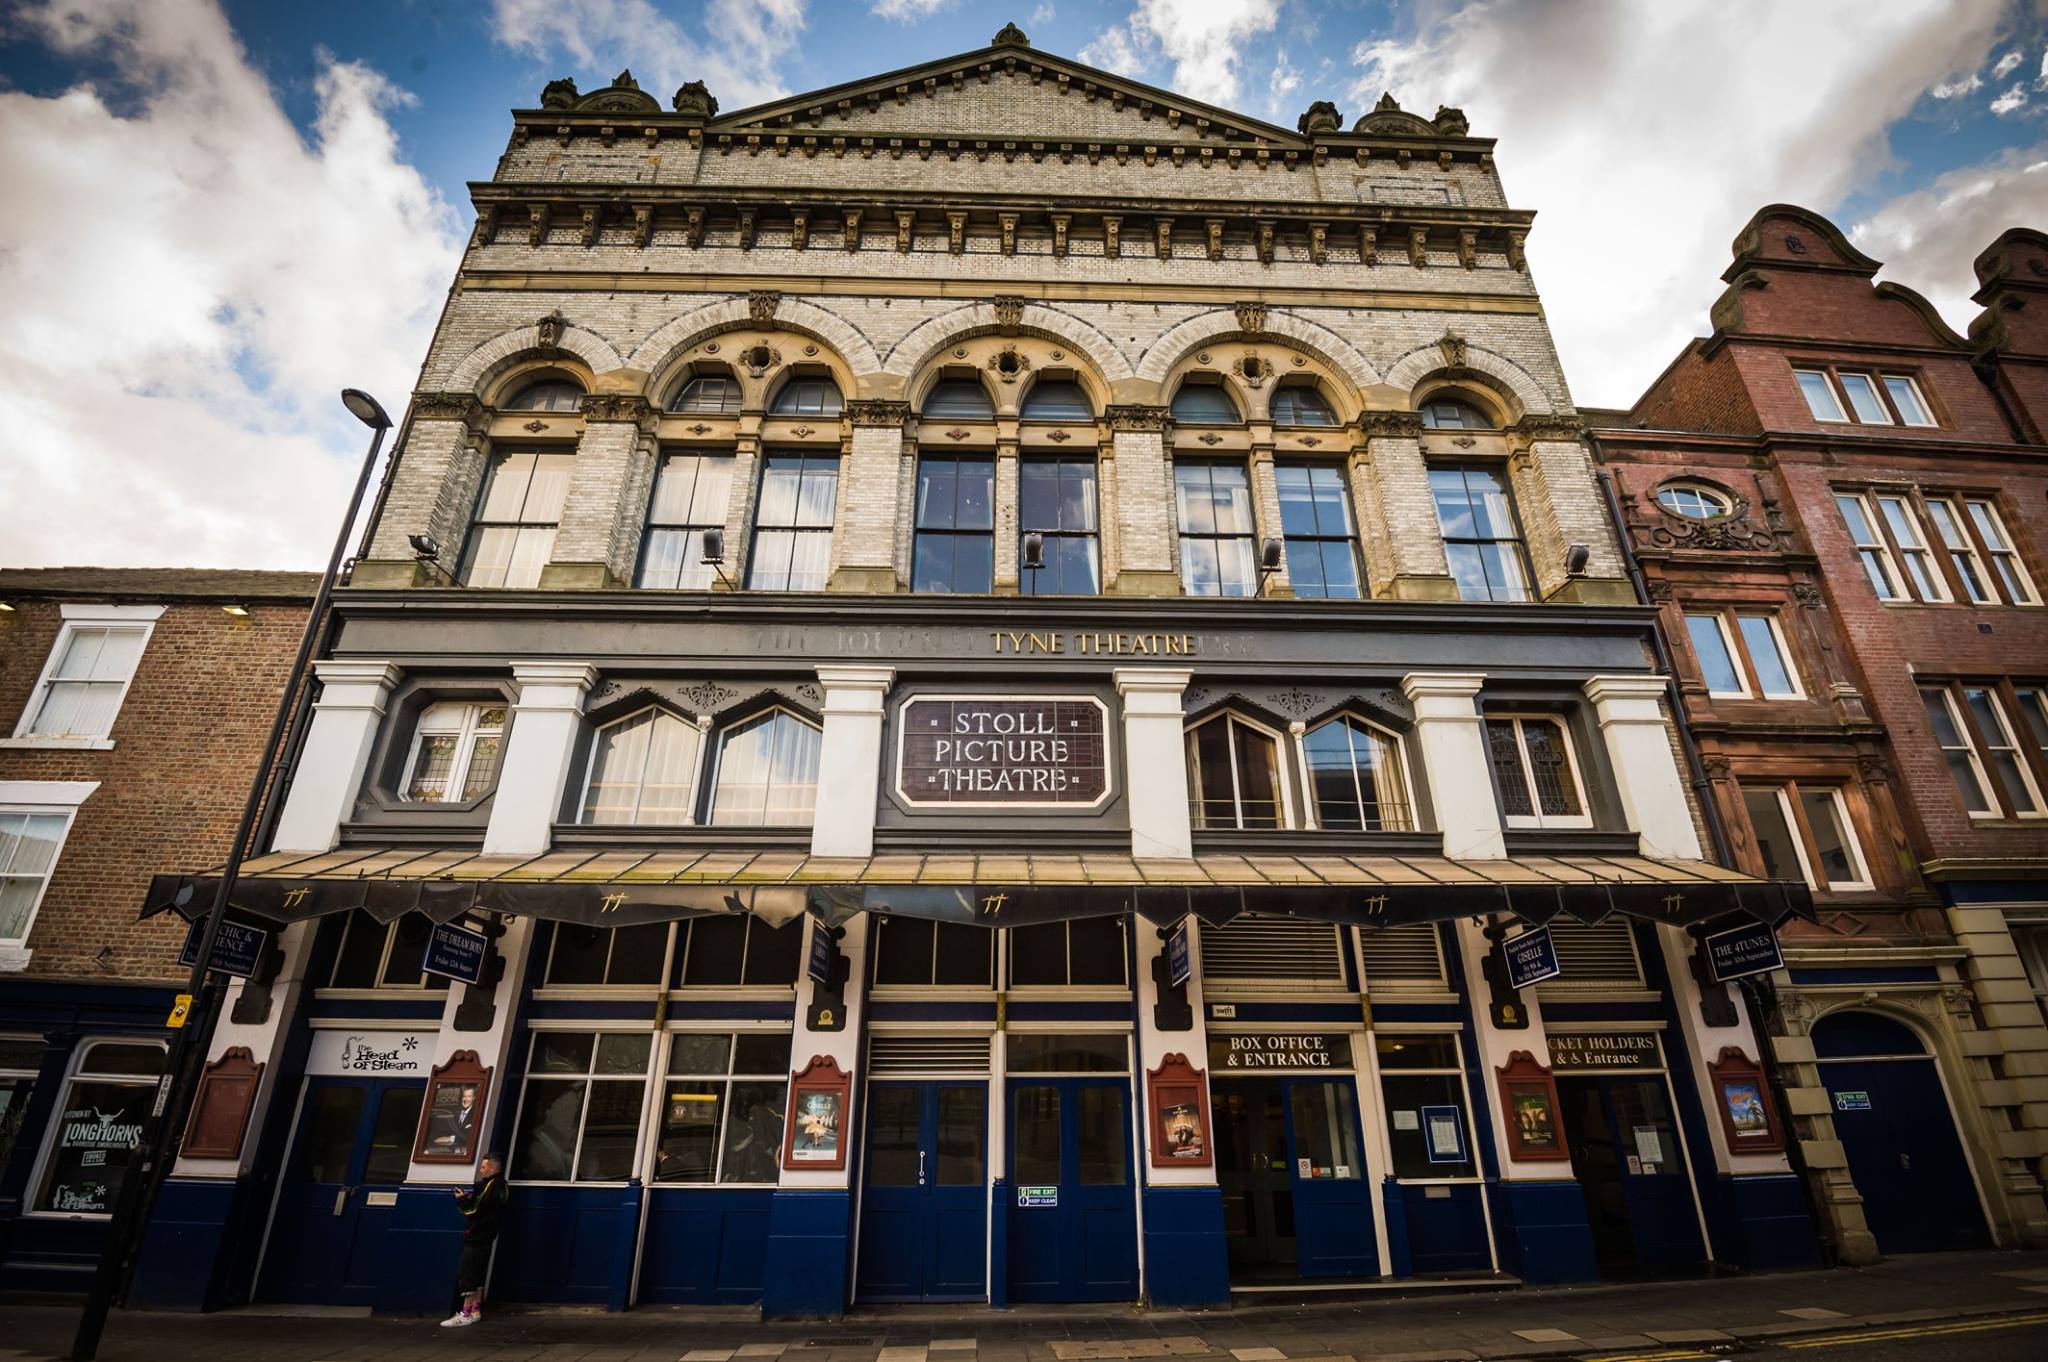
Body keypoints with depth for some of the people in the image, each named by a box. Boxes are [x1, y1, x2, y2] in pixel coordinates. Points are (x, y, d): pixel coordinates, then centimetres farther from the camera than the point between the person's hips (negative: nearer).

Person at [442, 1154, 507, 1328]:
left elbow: (476, 1211, -20)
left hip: (477, 1238, -10)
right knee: (477, 1276, 14)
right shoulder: (498, 1184, 11)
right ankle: (475, 1310, 20)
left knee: (467, 1275, -5)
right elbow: (482, 1205, 12)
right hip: (482, 1237, 10)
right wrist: (469, 1198, 2)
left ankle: (466, 1314, -2)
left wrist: (462, 1200, -8)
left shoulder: (492, 1186, -20)